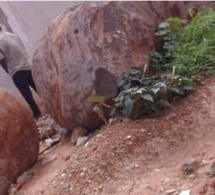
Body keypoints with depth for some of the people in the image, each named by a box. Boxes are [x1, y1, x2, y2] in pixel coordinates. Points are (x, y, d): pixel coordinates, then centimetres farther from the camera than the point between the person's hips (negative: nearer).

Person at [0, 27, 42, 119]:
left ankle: (37, 113, 4)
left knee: (27, 94, 1)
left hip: (16, 71, -6)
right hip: (28, 66, 6)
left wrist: (9, 71, 7)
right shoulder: (14, 35, 9)